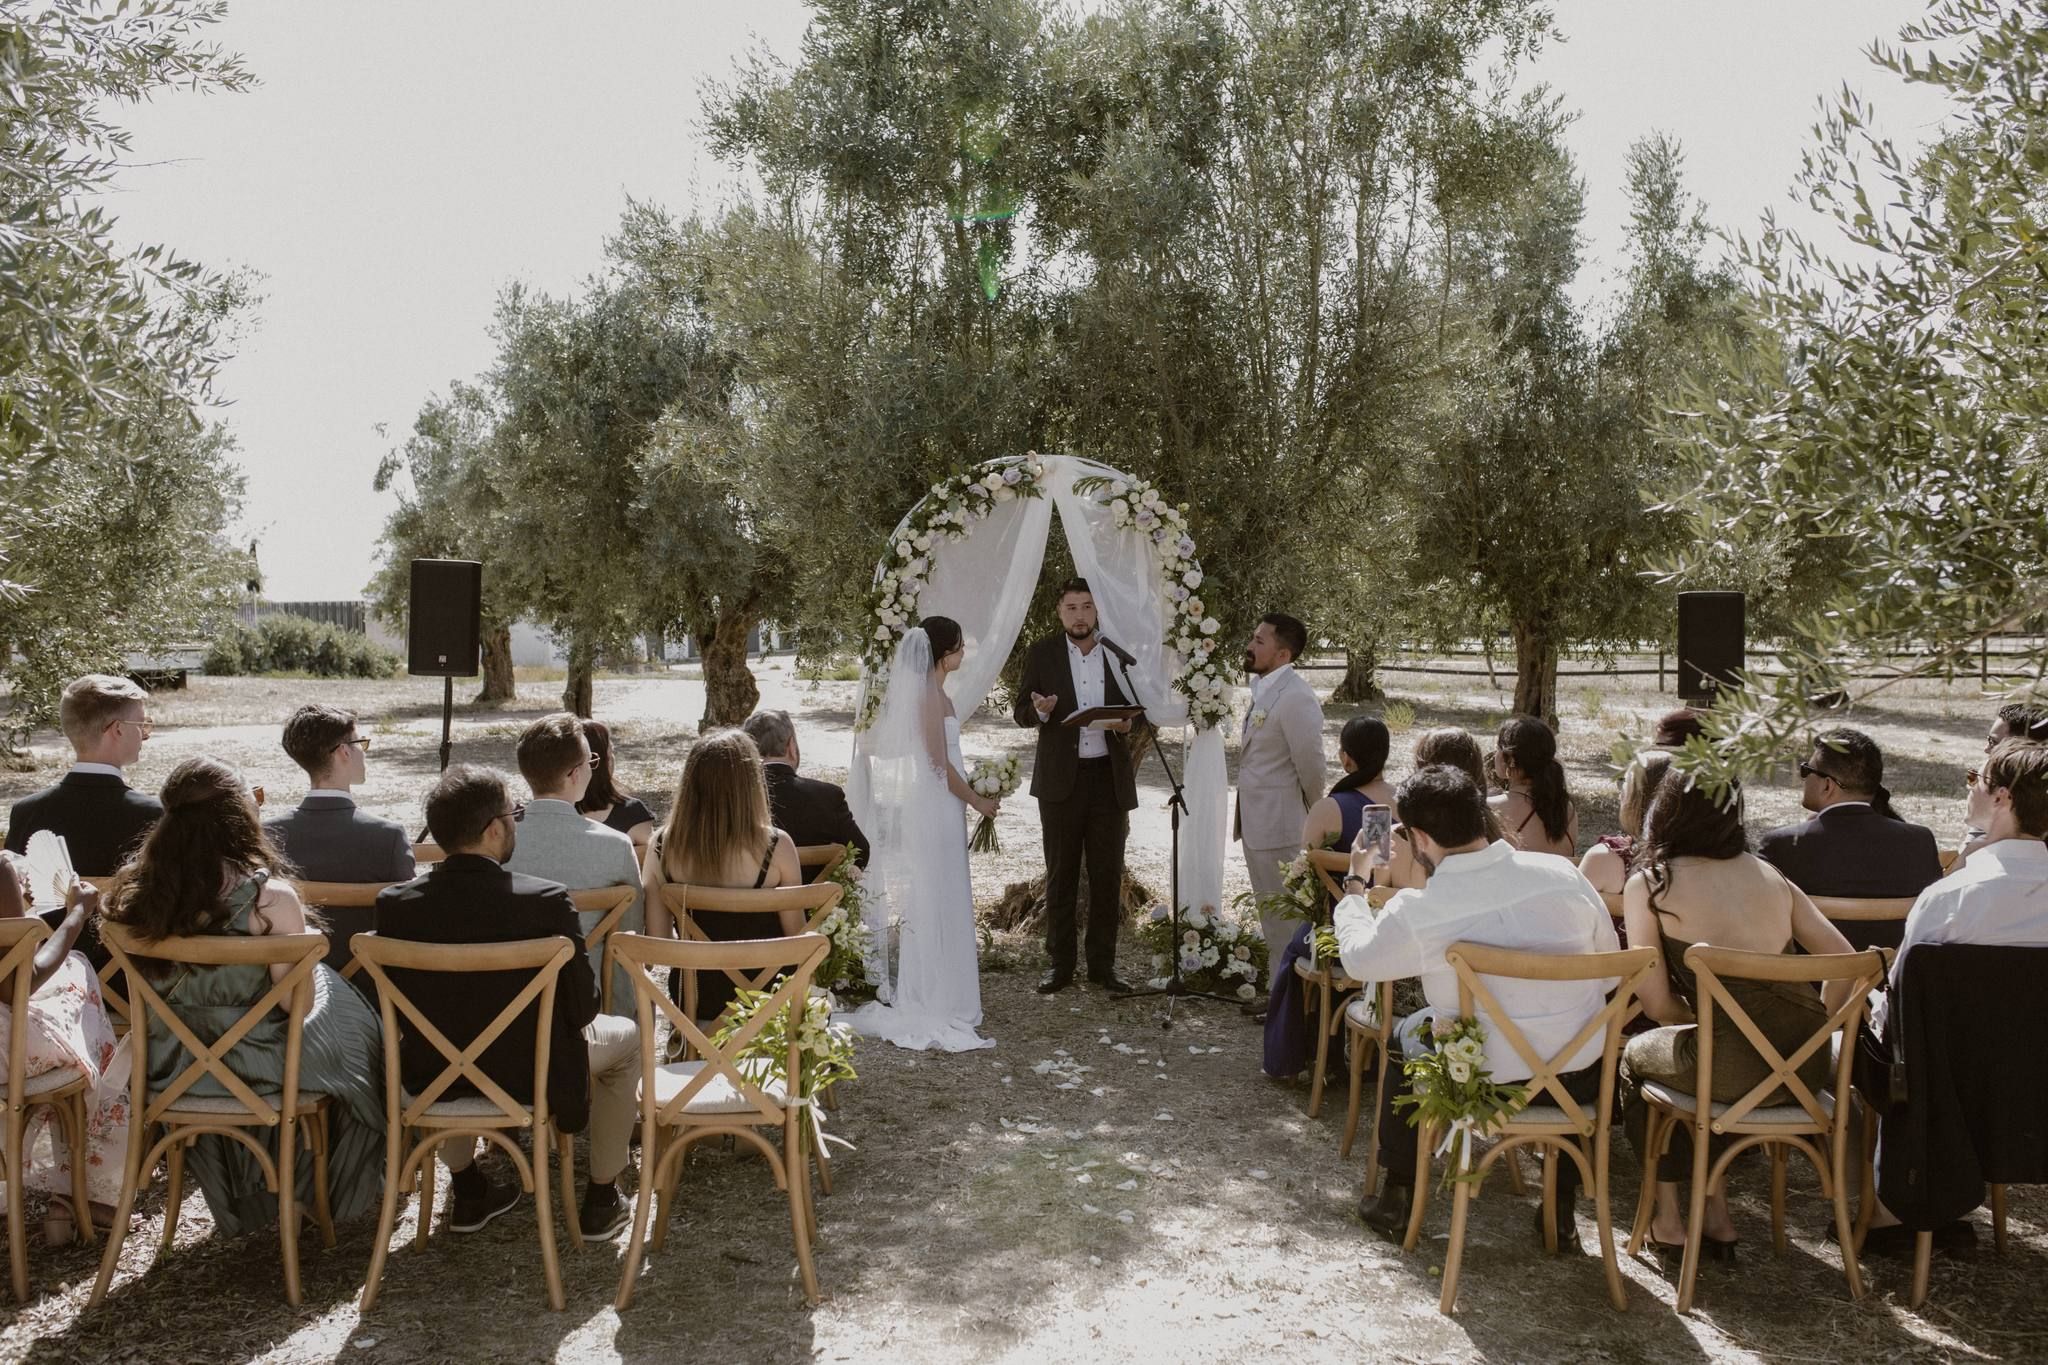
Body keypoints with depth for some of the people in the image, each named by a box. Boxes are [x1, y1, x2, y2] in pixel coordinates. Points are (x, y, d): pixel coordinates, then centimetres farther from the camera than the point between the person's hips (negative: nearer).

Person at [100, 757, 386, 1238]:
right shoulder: (270, 896, -25)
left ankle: (238, 1197, 54)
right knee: (350, 1035, 25)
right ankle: (338, 1190, 43)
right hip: (257, 1067, -5)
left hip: (172, 1070, 5)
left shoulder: (136, 890, -10)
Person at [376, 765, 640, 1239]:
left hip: (432, 1078, 4)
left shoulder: (395, 903, -14)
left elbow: (400, 1007, -1)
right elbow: (581, 1008, -16)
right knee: (626, 1036, 24)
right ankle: (600, 1201, 27)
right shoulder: (546, 902, -24)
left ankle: (468, 1192, 39)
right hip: (530, 1077, -3)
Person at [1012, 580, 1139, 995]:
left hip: (1108, 777, 1)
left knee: (1108, 874, 5)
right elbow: (1021, 711, 3)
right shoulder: (1042, 653, 2)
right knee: (1060, 874, 5)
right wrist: (1040, 711, -20)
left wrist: (1126, 724, -10)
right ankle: (1060, 964, 14)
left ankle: (1103, 964, 15)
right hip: (1061, 778, -1)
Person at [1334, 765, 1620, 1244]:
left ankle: (1396, 1197, 35)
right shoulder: (1562, 874, -9)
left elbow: (1357, 958, 4)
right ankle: (1562, 1208, 40)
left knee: (1405, 1035, 29)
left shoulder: (1416, 910, -16)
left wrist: (1356, 884, 20)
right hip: (1579, 1081, 2)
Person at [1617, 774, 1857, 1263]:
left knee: (1637, 1056, 26)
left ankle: (1668, 1220, 30)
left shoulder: (1648, 884, 2)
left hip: (1739, 1066, -5)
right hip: (1810, 1065, 5)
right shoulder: (1769, 873, 16)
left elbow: (1657, 1003, -2)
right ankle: (1717, 1217, 33)